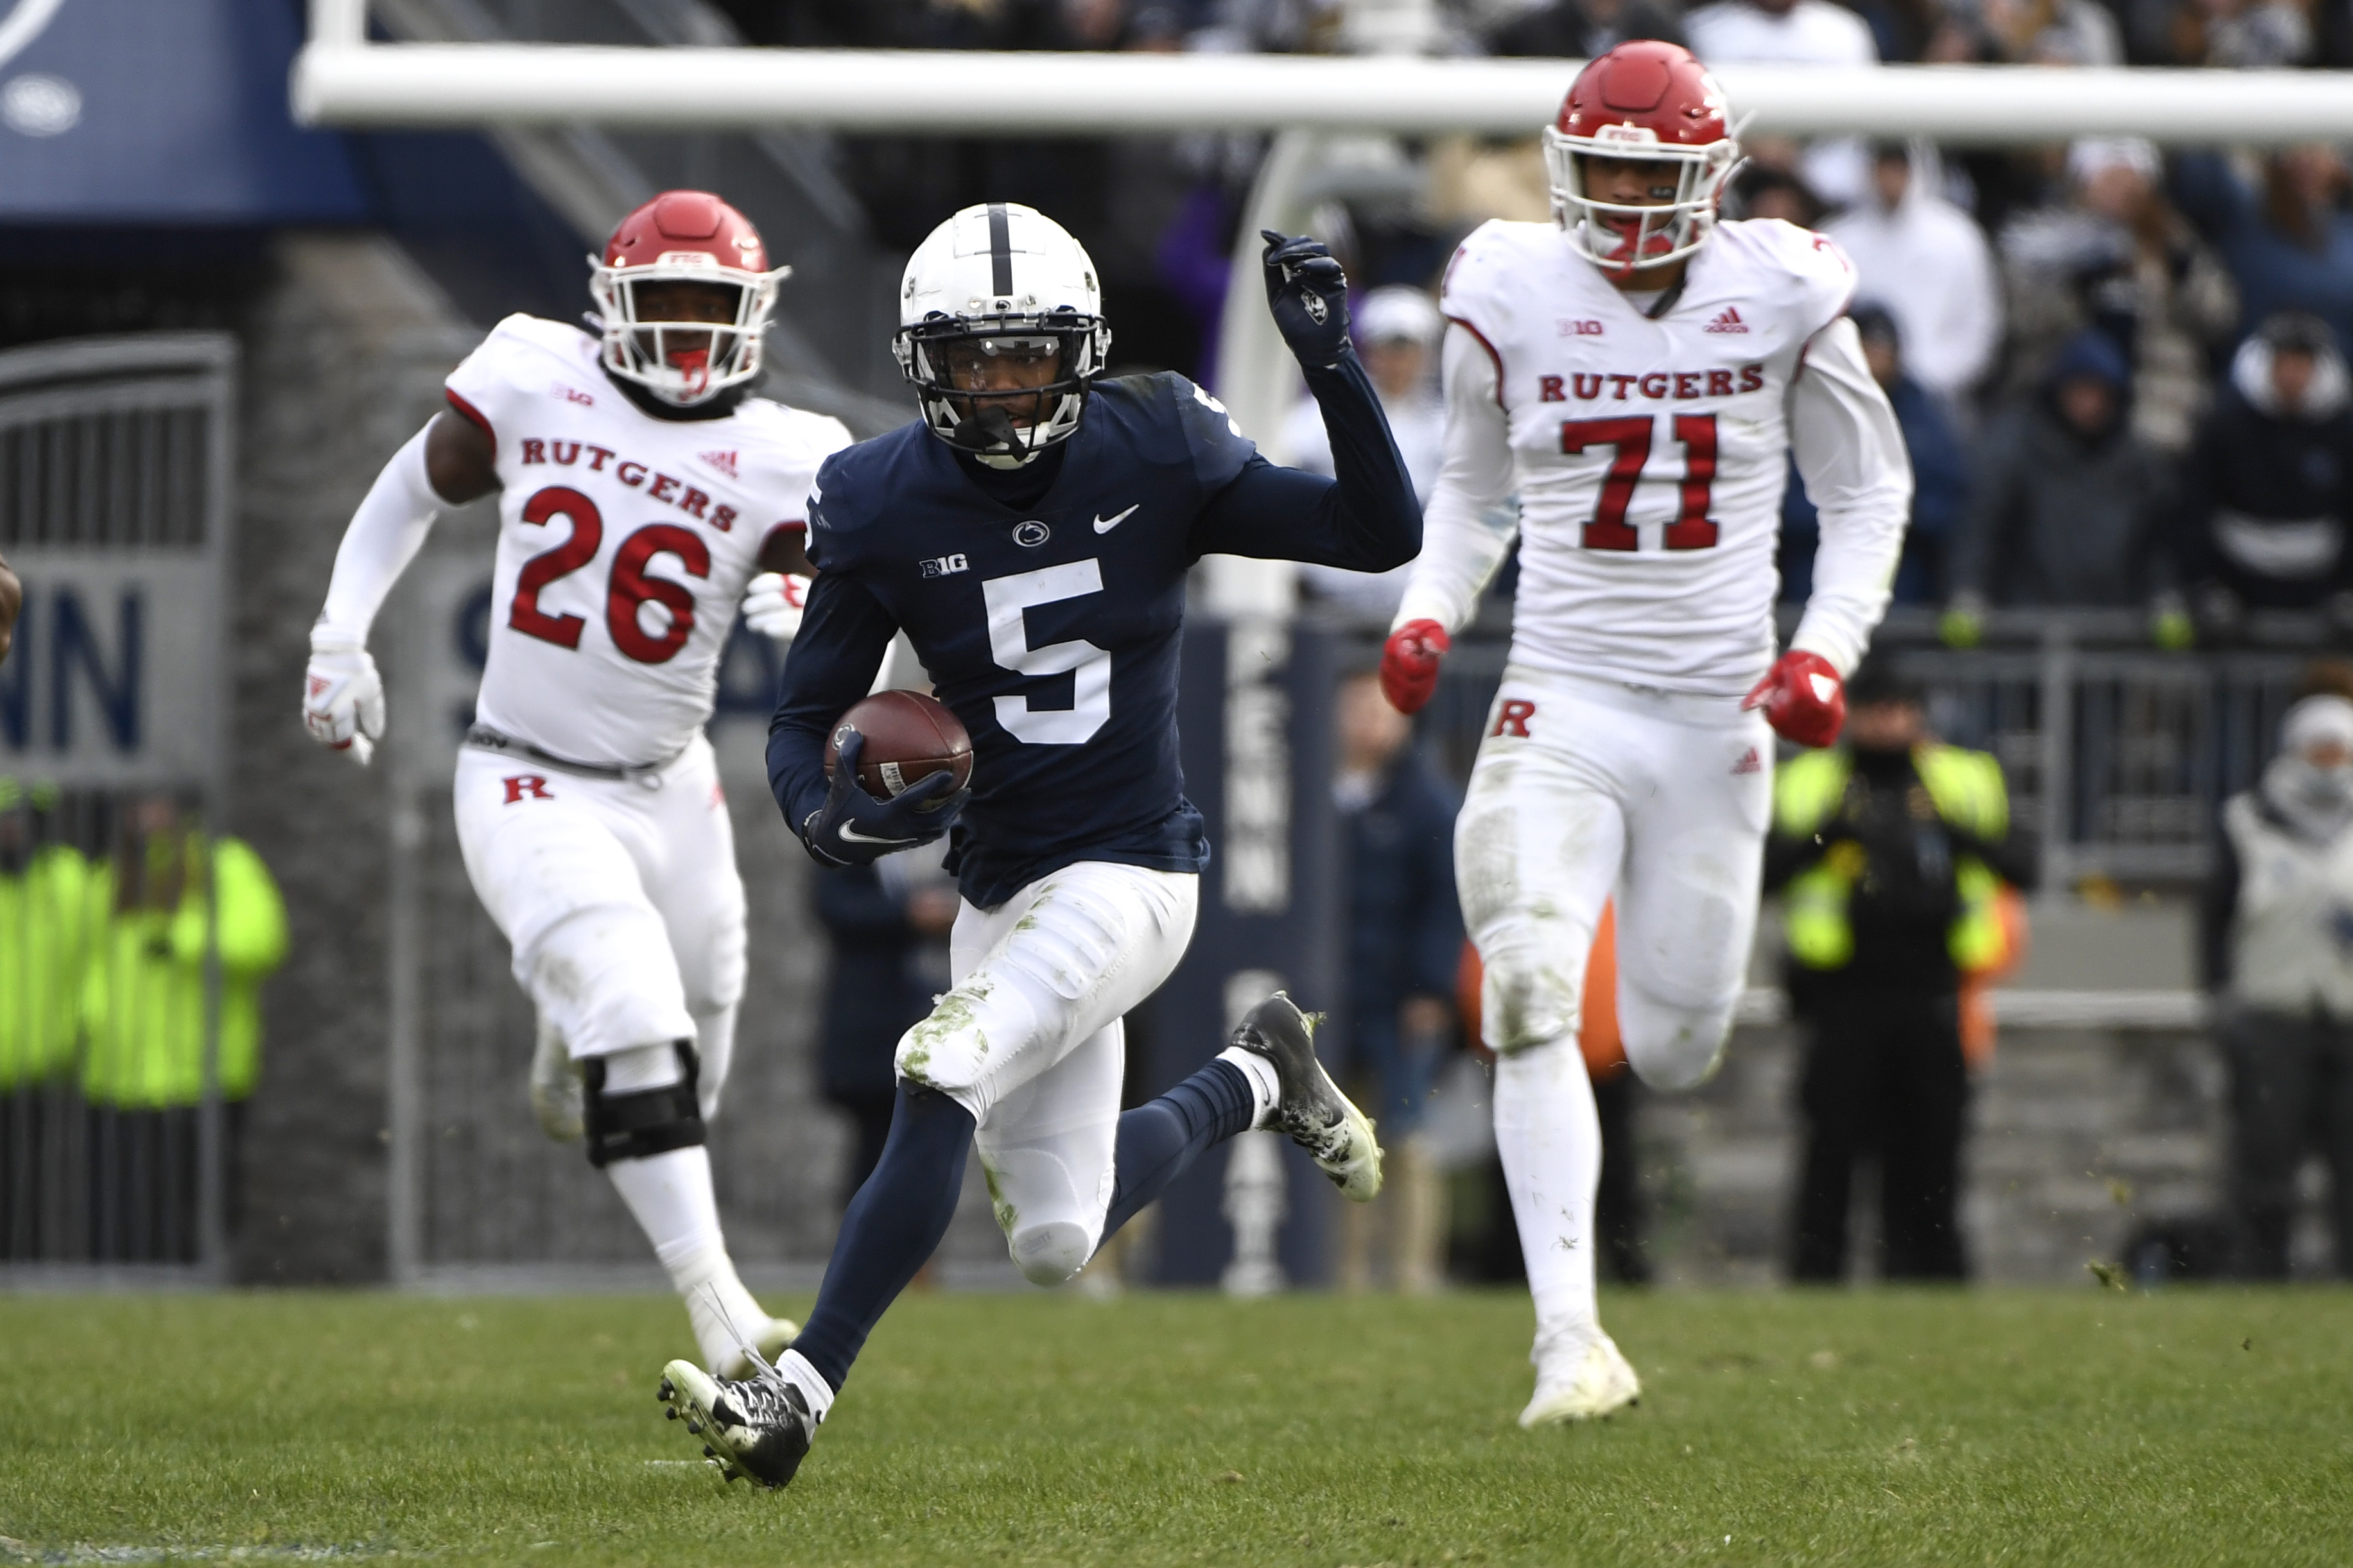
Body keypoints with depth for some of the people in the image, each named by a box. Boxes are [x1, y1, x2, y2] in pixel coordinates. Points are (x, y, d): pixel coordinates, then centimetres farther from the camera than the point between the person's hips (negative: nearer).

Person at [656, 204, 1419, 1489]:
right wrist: (828, 819, -23)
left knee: (944, 1079, -27)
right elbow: (802, 719, 0)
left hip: (1131, 868, -4)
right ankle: (1257, 1077, 37)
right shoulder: (884, 506, -5)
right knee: (1056, 1245, 9)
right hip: (1000, 888, 4)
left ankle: (796, 1398, -23)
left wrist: (1333, 367, -20)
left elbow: (1385, 537, -7)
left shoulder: (1155, 455, -8)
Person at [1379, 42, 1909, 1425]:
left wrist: (1827, 649, -6)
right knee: (1532, 1000, -21)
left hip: (1714, 713, 0)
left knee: (1676, 1055, 6)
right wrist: (1430, 613, -1)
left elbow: (1870, 493, 9)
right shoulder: (1511, 299, 0)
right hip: (1563, 703, 0)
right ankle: (1572, 1342, -22)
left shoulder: (1780, 296, -2)